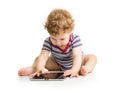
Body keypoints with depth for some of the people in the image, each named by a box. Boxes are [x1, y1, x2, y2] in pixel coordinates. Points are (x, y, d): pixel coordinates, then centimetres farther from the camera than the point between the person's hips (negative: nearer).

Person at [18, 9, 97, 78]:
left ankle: (86, 68, -51)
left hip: (74, 64, -1)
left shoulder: (75, 39, -29)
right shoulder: (48, 42, -25)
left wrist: (74, 70, -59)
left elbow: (77, 56, -40)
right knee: (38, 59, -12)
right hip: (58, 66, 2)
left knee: (92, 57, -25)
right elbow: (43, 57, -36)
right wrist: (39, 69, -57)